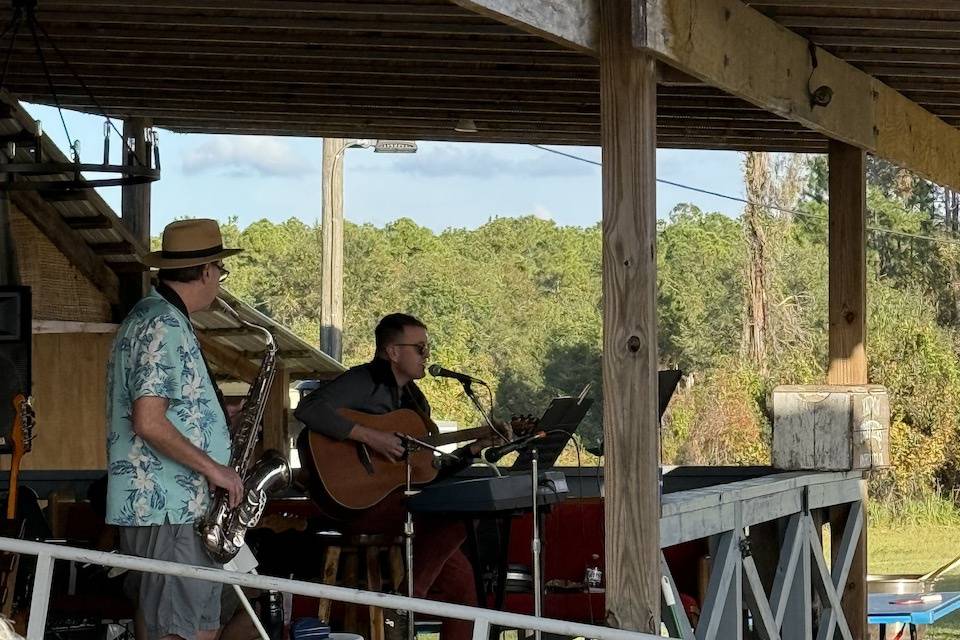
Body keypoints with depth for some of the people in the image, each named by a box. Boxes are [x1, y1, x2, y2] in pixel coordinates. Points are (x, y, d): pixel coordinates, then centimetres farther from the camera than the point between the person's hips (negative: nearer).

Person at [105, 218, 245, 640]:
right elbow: (149, 423, -23)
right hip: (169, 509, -11)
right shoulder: (166, 327, -16)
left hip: (147, 504, 11)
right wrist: (213, 468, -17)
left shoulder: (151, 316, 17)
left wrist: (222, 413, 19)